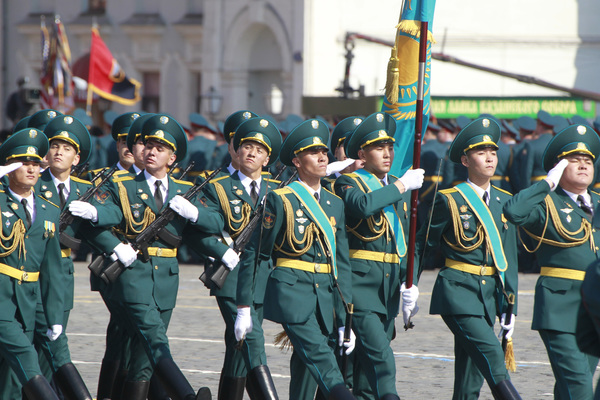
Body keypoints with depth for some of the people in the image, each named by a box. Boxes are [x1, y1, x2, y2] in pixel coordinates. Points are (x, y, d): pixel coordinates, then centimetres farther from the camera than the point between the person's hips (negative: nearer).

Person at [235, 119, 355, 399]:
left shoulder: (335, 204, 15)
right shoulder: (281, 200, -2)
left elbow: (342, 263, 16)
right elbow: (254, 254, -1)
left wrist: (346, 320, 11)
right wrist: (244, 308, -3)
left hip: (325, 298, 6)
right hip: (291, 291, -6)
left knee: (306, 377, 7)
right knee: (321, 359, -21)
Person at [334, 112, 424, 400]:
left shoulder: (400, 189, 17)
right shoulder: (348, 183, -3)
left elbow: (409, 241, 17)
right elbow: (362, 204, -27)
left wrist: (410, 282, 5)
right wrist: (402, 185, -20)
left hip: (391, 283, 6)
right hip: (360, 280, -6)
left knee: (368, 360, 9)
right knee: (379, 356, -17)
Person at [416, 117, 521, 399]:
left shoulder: (504, 202, 12)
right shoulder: (449, 201, -3)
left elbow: (509, 259, 14)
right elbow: (421, 245, 2)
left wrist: (510, 305, 9)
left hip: (490, 292, 5)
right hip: (458, 290, -5)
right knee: (490, 353, -22)